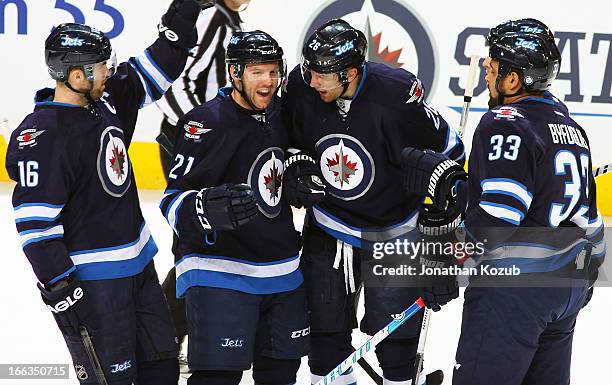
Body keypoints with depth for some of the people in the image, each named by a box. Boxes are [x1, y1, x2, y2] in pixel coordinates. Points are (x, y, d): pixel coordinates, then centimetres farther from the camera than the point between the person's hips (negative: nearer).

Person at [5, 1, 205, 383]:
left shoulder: (106, 101, 3)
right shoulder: (42, 137, -20)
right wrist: (61, 291, -22)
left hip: (138, 263, 9)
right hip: (90, 281, -9)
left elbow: (150, 73, 17)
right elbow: (35, 221, -20)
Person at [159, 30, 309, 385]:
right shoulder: (206, 123, -15)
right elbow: (174, 202, -15)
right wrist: (211, 207, -35)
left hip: (282, 273, 7)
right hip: (220, 272, -7)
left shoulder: (280, 114, 8)